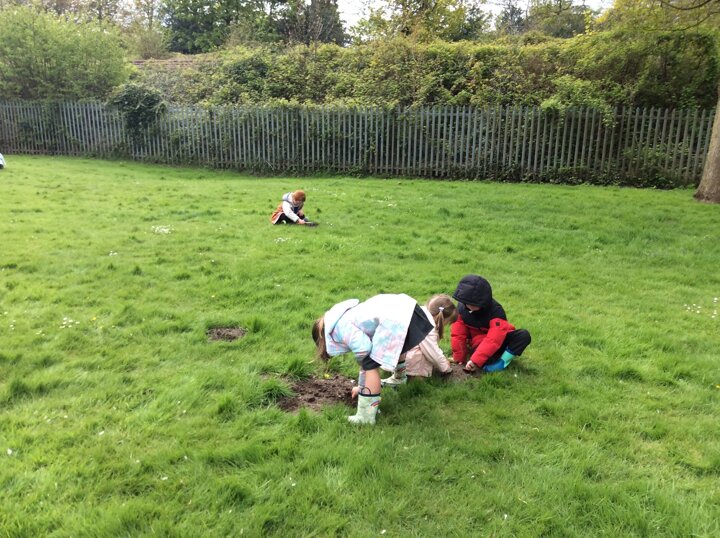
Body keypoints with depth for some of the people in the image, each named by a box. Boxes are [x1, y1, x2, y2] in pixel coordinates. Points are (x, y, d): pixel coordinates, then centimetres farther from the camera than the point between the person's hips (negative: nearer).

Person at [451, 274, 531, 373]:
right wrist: (459, 358, -6)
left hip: (499, 339, 0)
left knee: (524, 335, -30)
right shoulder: (462, 308, -15)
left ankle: (502, 363, -27)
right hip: (479, 342, 0)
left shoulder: (496, 311, -27)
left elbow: (494, 339, -36)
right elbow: (458, 334, -7)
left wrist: (476, 361, -41)